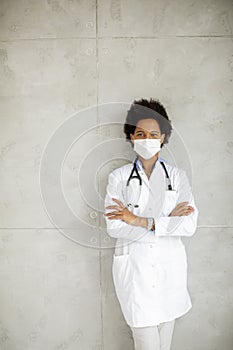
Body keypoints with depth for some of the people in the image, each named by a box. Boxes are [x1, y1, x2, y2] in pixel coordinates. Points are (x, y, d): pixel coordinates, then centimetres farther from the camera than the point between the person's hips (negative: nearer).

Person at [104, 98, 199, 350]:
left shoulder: (177, 176, 1)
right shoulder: (118, 177, -3)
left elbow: (190, 225, -10)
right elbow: (114, 228, -13)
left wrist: (141, 221, -21)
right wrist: (168, 222, -15)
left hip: (170, 267, 2)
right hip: (134, 268, -2)